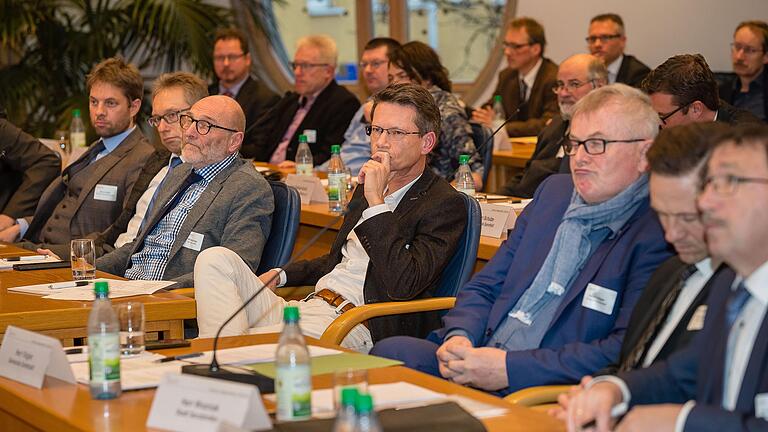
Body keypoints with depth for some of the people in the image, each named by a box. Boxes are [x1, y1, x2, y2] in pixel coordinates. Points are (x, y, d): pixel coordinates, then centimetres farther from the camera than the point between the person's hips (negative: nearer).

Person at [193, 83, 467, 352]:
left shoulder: (445, 204, -6)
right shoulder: (368, 188, 22)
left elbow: (403, 285, -20)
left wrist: (376, 202, -17)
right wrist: (281, 275, 19)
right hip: (305, 307, 9)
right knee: (215, 258, -10)